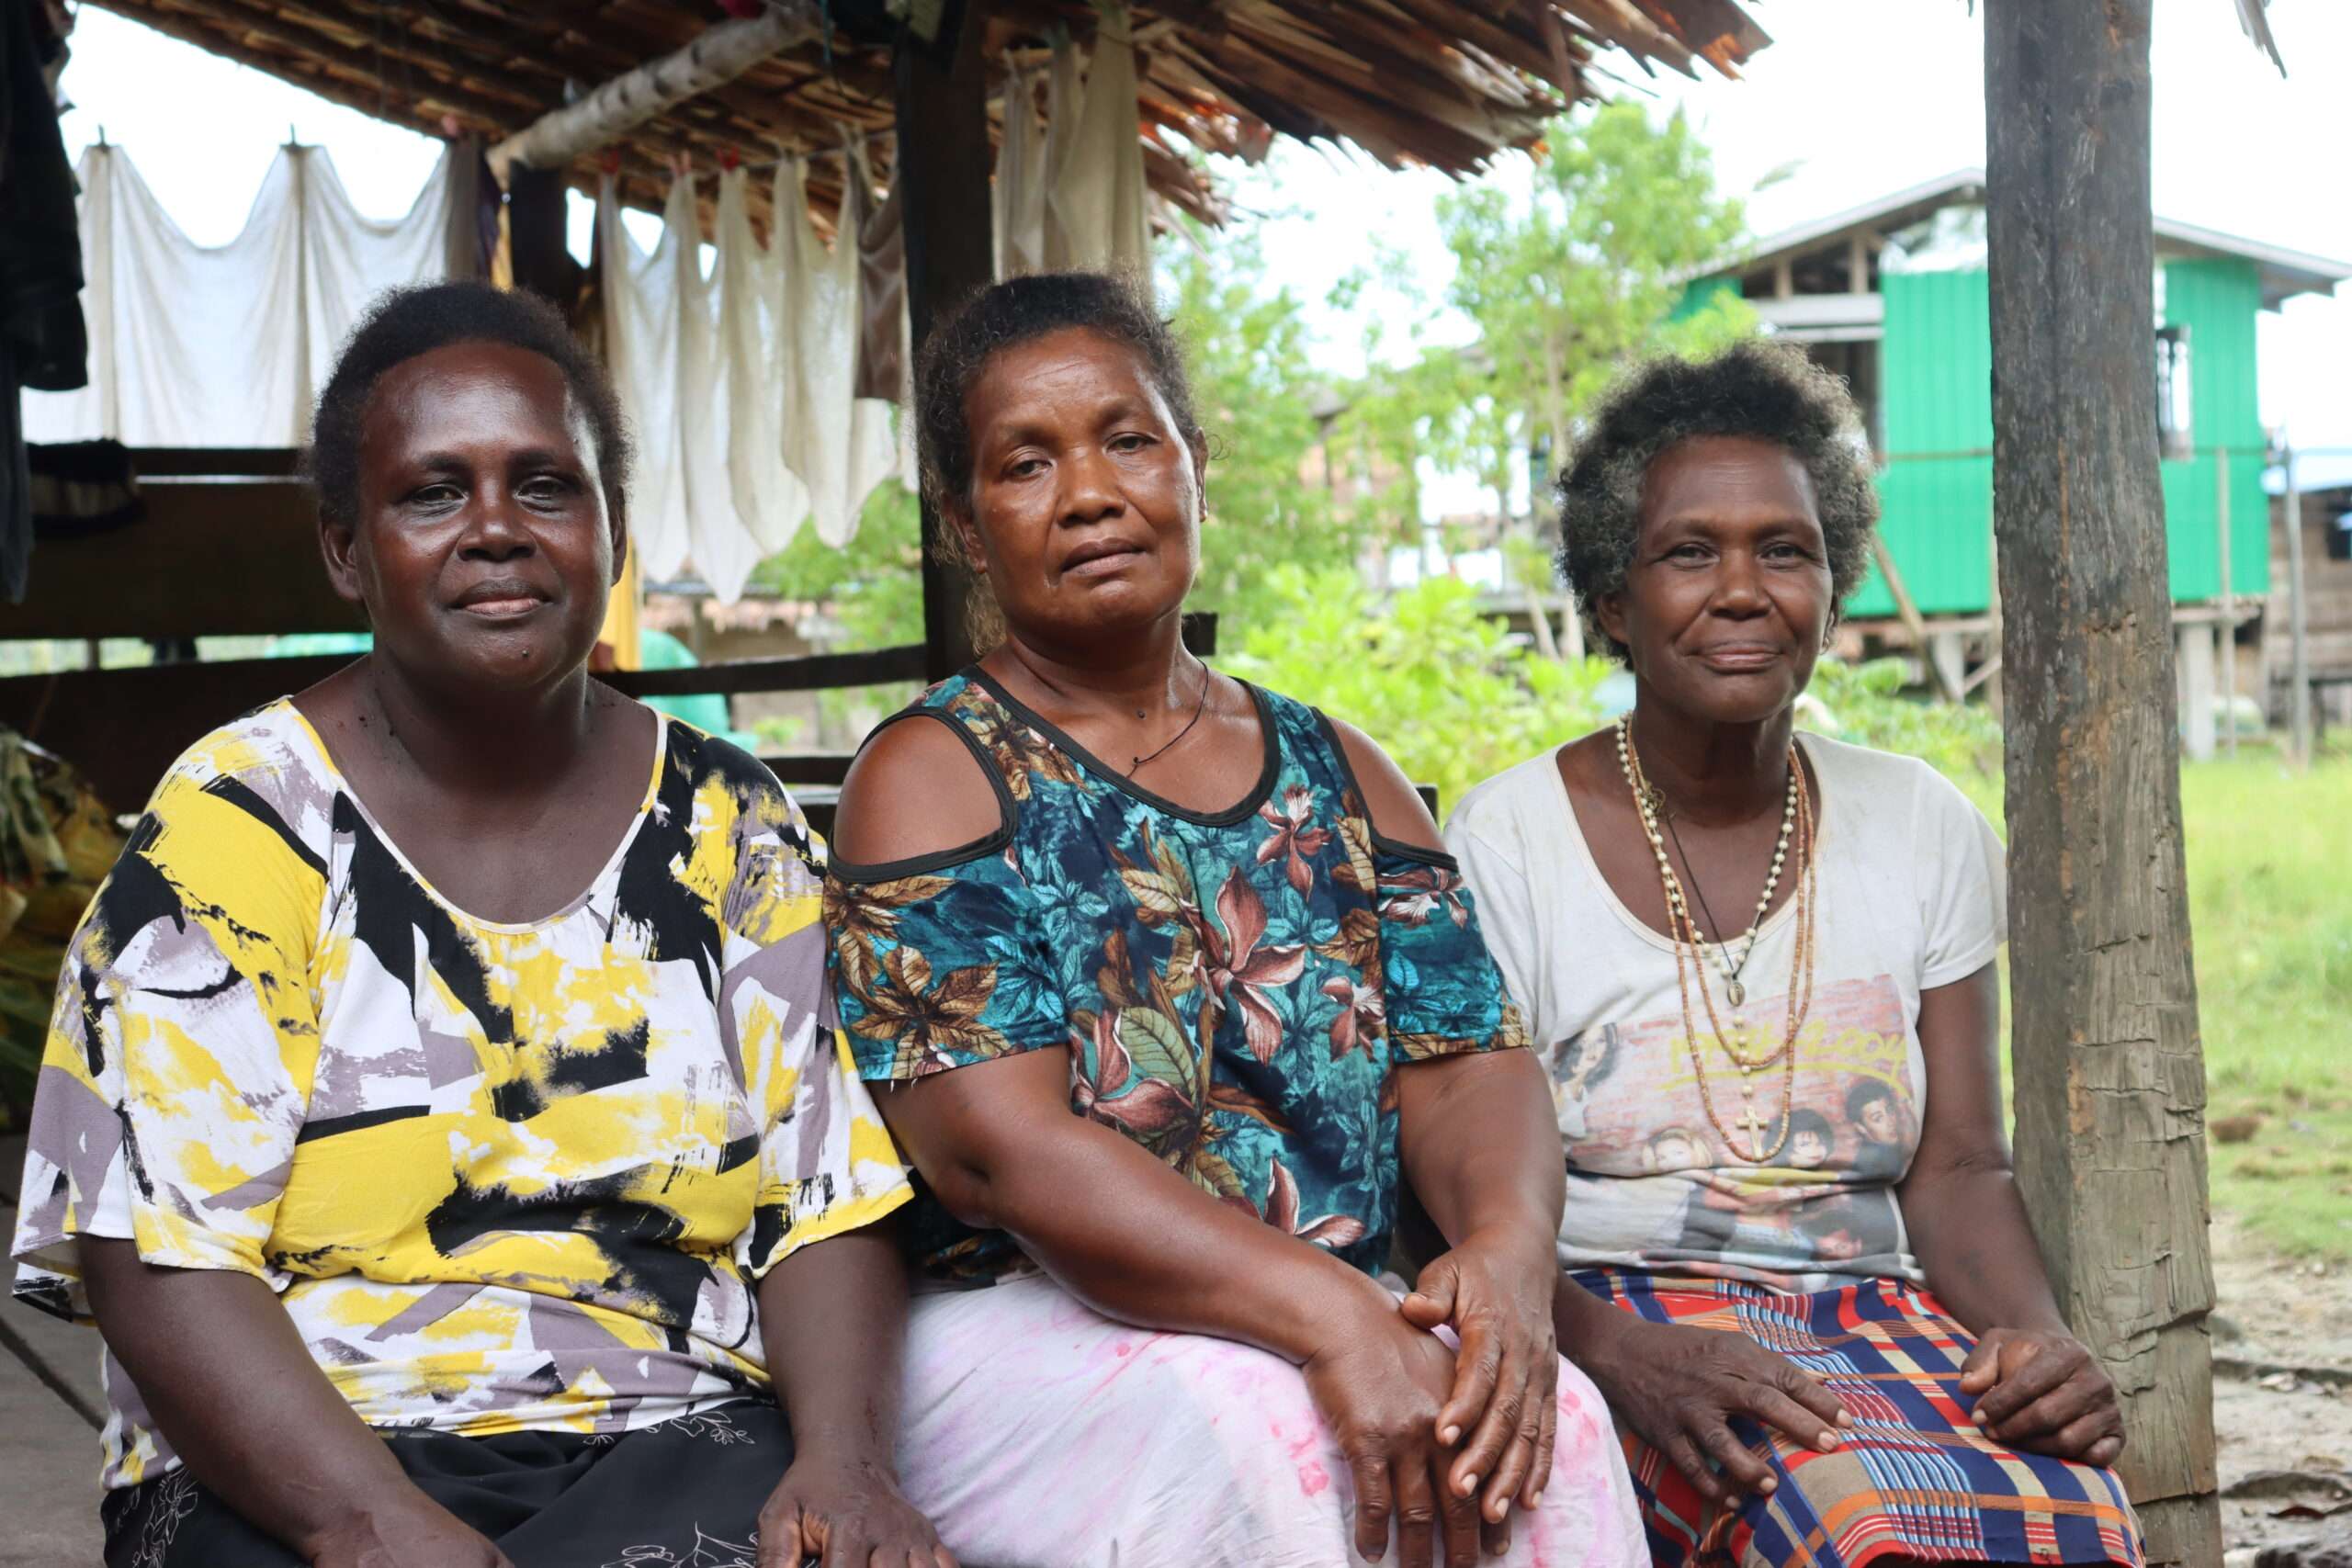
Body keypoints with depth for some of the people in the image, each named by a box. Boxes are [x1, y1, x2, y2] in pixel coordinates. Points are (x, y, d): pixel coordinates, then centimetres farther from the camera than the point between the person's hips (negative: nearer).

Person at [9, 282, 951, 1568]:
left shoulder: (727, 825, 9)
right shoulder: (237, 821, 0)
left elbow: (824, 1202, 6)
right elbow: (156, 1255, -7)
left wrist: (845, 1459, -13)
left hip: (670, 1442, 3)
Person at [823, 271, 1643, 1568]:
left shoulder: (1337, 777, 16)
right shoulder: (931, 772, 0)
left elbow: (1467, 1061, 6)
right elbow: (995, 1144, -13)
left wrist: (1510, 1247, -18)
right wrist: (1330, 1316, -24)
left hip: (1346, 1322, 4)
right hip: (1019, 1334, -4)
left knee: (1553, 1424, -26)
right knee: (1252, 1433, -34)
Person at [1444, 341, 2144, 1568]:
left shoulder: (1922, 830, 11)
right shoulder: (1503, 844, -1)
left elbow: (1958, 1168, 9)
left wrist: (2034, 1332, -13)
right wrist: (1624, 1351, -26)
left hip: (1871, 1317, 4)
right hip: (1607, 1321, -4)